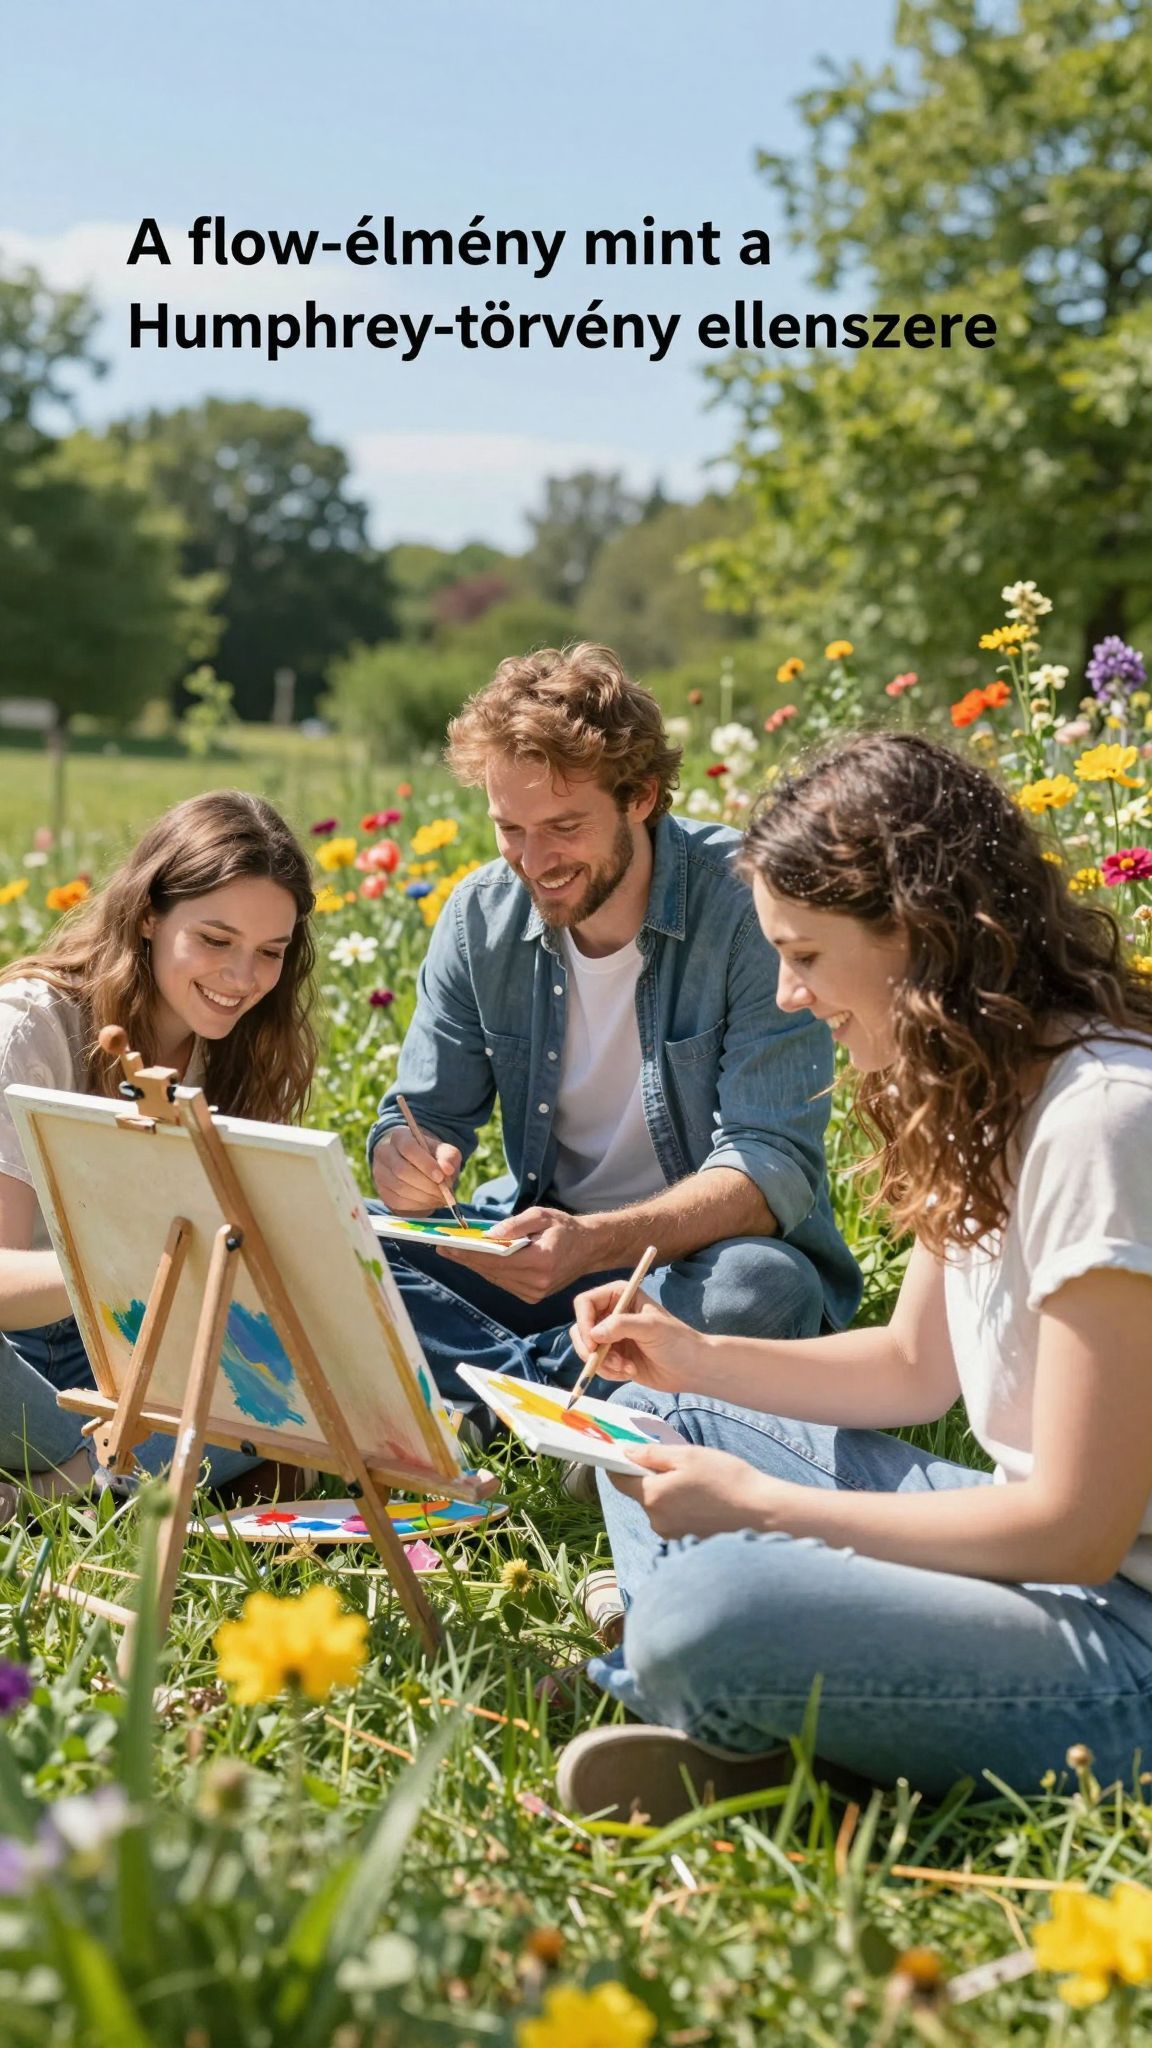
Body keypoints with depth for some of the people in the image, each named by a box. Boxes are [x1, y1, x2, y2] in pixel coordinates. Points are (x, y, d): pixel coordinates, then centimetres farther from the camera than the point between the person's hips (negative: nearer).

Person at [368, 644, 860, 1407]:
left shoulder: (748, 906, -17)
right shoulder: (481, 915, -1)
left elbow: (775, 1166, -22)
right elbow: (426, 1114, 3)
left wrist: (596, 1242, -38)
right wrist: (406, 1161, -24)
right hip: (535, 1254, 4)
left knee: (766, 1286, -38)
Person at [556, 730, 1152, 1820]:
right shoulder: (981, 1096, 7)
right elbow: (914, 1367, 19)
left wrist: (756, 1504, -17)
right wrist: (697, 1359, 4)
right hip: (1042, 1550, 10)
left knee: (708, 1608, -33)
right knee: (657, 1414, 16)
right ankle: (736, 1730, -6)